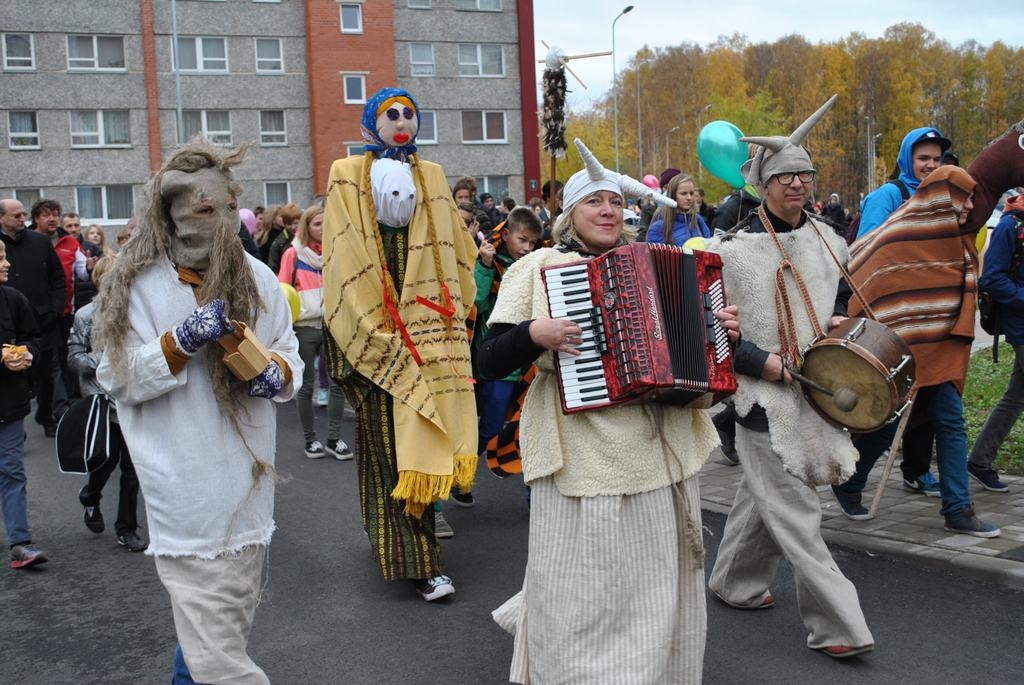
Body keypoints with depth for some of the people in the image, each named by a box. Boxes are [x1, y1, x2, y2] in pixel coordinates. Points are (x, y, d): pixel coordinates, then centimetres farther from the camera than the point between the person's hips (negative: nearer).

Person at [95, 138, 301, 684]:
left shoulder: (257, 278, 6)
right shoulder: (137, 283, -5)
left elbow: (289, 356, 13)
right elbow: (117, 378, -9)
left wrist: (278, 373, -10)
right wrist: (183, 340, -22)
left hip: (249, 481, 5)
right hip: (188, 490, -5)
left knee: (227, 619, 19)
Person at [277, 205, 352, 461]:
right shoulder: (293, 254, 0)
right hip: (304, 326, -3)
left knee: (338, 381, -4)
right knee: (306, 384, 5)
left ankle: (334, 439, 7)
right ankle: (310, 440, 16)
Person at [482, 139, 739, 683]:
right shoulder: (537, 267, 0)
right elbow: (490, 362, -5)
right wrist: (534, 333, -22)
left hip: (661, 450, 5)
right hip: (583, 454, -4)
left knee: (658, 583, 12)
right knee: (584, 590, 0)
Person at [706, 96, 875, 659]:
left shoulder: (827, 241, 9)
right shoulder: (734, 249, -10)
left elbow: (841, 295, 25)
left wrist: (839, 319, 3)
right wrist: (770, 364, -17)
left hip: (815, 394, 7)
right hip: (765, 398, -6)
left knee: (762, 497, 19)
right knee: (796, 515, -4)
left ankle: (735, 583, 37)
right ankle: (837, 626, 2)